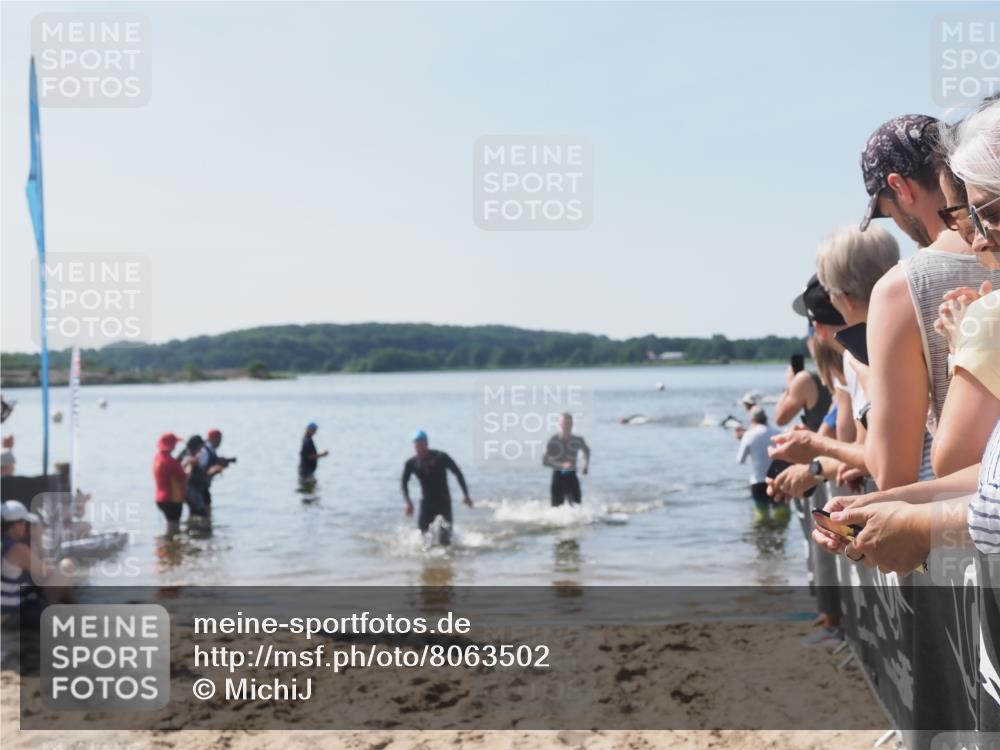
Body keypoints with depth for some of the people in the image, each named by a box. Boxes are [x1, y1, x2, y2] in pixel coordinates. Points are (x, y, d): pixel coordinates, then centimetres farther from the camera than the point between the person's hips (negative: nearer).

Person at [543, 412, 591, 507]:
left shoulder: (578, 440, 2)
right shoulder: (553, 441, -8)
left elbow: (587, 450, 26)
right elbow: (545, 461, -13)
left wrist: (586, 464, 14)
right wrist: (562, 465, -25)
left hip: (572, 476, 2)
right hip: (558, 476, -2)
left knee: (577, 505, -10)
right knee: (557, 506, 0)